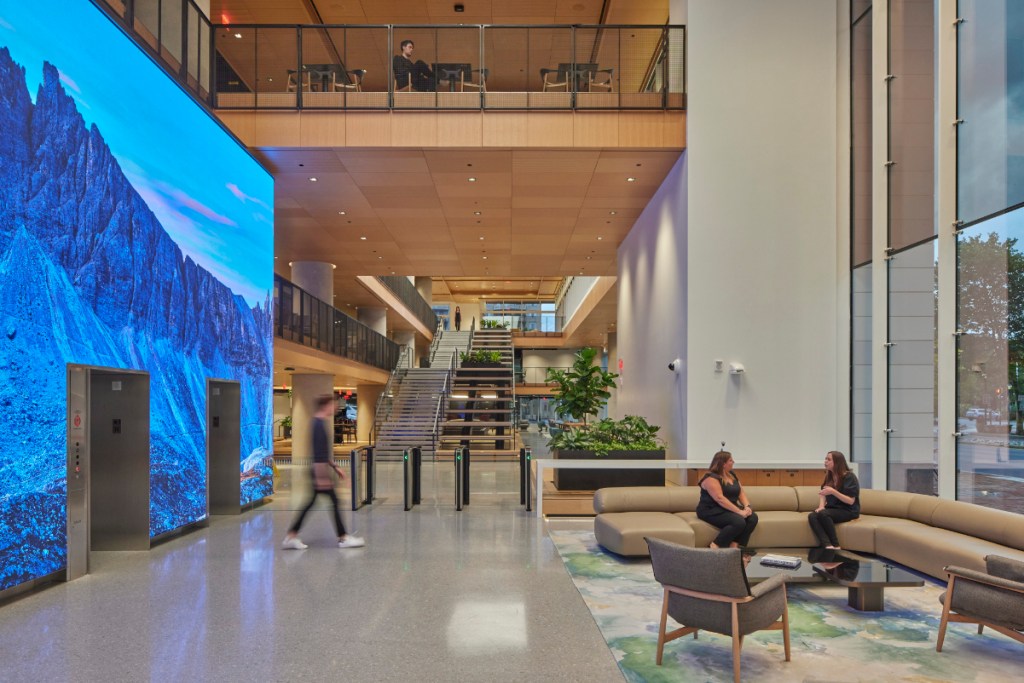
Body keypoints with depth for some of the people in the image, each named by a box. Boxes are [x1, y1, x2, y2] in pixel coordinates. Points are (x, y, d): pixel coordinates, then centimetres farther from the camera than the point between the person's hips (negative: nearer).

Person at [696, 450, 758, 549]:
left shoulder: (732, 475, 13)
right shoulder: (711, 478, -14)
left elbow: (741, 493, 10)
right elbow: (720, 498, -24)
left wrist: (747, 506, -10)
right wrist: (739, 511, -28)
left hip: (730, 509, 9)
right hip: (712, 511, -9)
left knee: (752, 518, -16)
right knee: (739, 522, -31)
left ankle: (735, 546, -18)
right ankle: (715, 546, -19)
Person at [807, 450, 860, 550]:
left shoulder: (849, 477, -11)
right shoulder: (829, 476, 11)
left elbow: (850, 501, -16)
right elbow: (823, 493, 12)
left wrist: (833, 491, -27)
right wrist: (821, 506, -9)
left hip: (848, 511, -7)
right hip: (832, 509, 7)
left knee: (823, 514, -34)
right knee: (812, 516, -24)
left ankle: (835, 546, -25)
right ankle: (828, 545, -40)